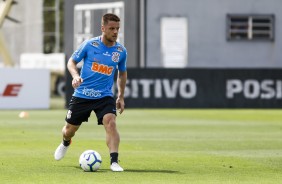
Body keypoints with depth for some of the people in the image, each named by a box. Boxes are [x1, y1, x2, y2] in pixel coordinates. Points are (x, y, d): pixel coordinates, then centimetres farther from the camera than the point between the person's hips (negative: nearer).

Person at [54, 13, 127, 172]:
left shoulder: (121, 51, -2)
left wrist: (121, 97, 15)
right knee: (70, 129, 11)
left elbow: (122, 73, 15)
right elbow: (72, 61, 1)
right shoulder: (90, 45, -9)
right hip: (82, 94, 0)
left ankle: (114, 162, -28)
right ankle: (65, 143, 49)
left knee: (111, 122, -26)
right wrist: (75, 75, -19)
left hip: (105, 96, 0)